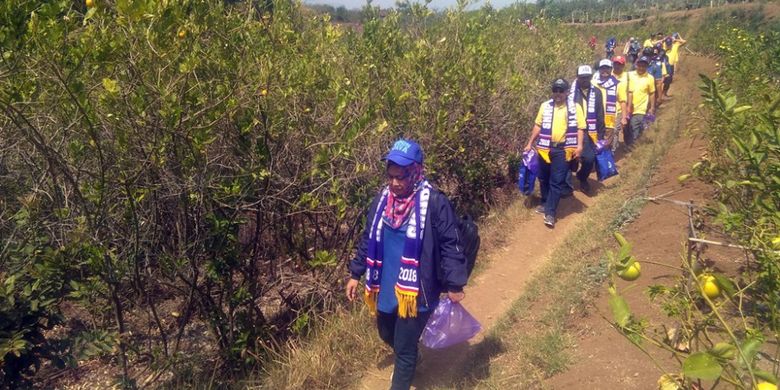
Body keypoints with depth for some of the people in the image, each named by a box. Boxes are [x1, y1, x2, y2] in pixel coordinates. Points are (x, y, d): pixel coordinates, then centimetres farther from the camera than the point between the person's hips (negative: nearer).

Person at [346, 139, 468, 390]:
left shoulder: (434, 202, -18)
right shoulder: (382, 199, 0)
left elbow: (450, 245, -12)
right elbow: (368, 239, 11)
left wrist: (454, 285, -11)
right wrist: (356, 274, 12)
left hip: (416, 293, -6)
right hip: (385, 289, 6)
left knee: (405, 348, 6)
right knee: (388, 336, 26)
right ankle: (407, 363, 57)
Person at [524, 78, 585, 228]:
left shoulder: (575, 107, 1)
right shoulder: (545, 106, 7)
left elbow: (580, 128, -2)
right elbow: (538, 126, 11)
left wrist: (579, 146, -14)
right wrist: (530, 143, 9)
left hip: (563, 149, -3)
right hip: (545, 148, 3)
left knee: (557, 181, -3)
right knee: (544, 179, 14)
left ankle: (550, 213, 0)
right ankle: (545, 204, 34)